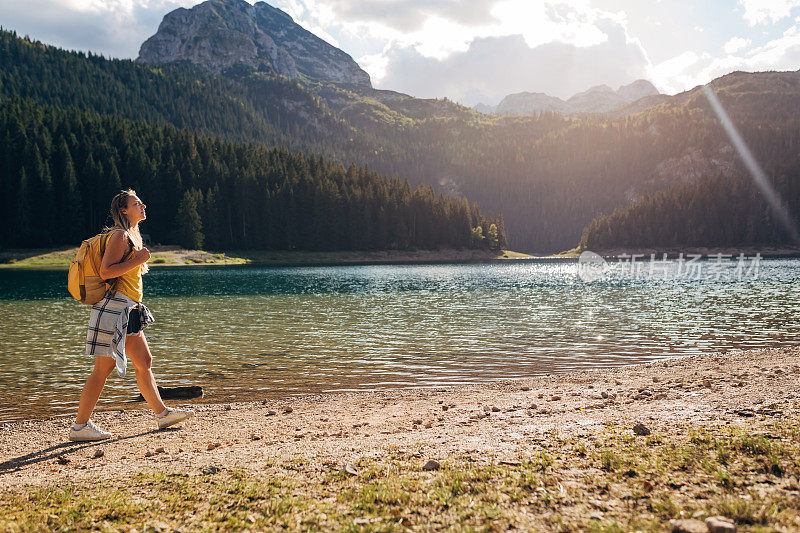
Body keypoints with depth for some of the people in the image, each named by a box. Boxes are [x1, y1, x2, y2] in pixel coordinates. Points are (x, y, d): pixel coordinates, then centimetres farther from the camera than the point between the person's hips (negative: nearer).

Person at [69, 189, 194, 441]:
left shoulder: (133, 236, 20)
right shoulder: (120, 236, -10)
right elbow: (105, 271, -19)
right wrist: (138, 260, -17)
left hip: (129, 311, 10)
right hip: (114, 306, -10)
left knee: (144, 361, 13)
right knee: (103, 368, -7)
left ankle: (162, 413, 21)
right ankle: (80, 426, -1)